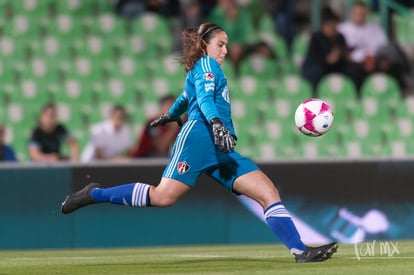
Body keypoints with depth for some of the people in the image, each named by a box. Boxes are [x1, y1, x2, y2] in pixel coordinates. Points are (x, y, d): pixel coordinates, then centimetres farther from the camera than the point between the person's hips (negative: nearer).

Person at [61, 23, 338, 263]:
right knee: (163, 196, -21)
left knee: (269, 192, -6)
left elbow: (186, 98, 51)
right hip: (200, 137, -9)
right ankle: (94, 194, -4)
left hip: (221, 150, 10)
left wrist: (171, 116, 70)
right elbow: (204, 97, -14)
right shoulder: (205, 64, 5)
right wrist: (216, 124, -32)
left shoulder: (206, 68, 32)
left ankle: (301, 251, -16)